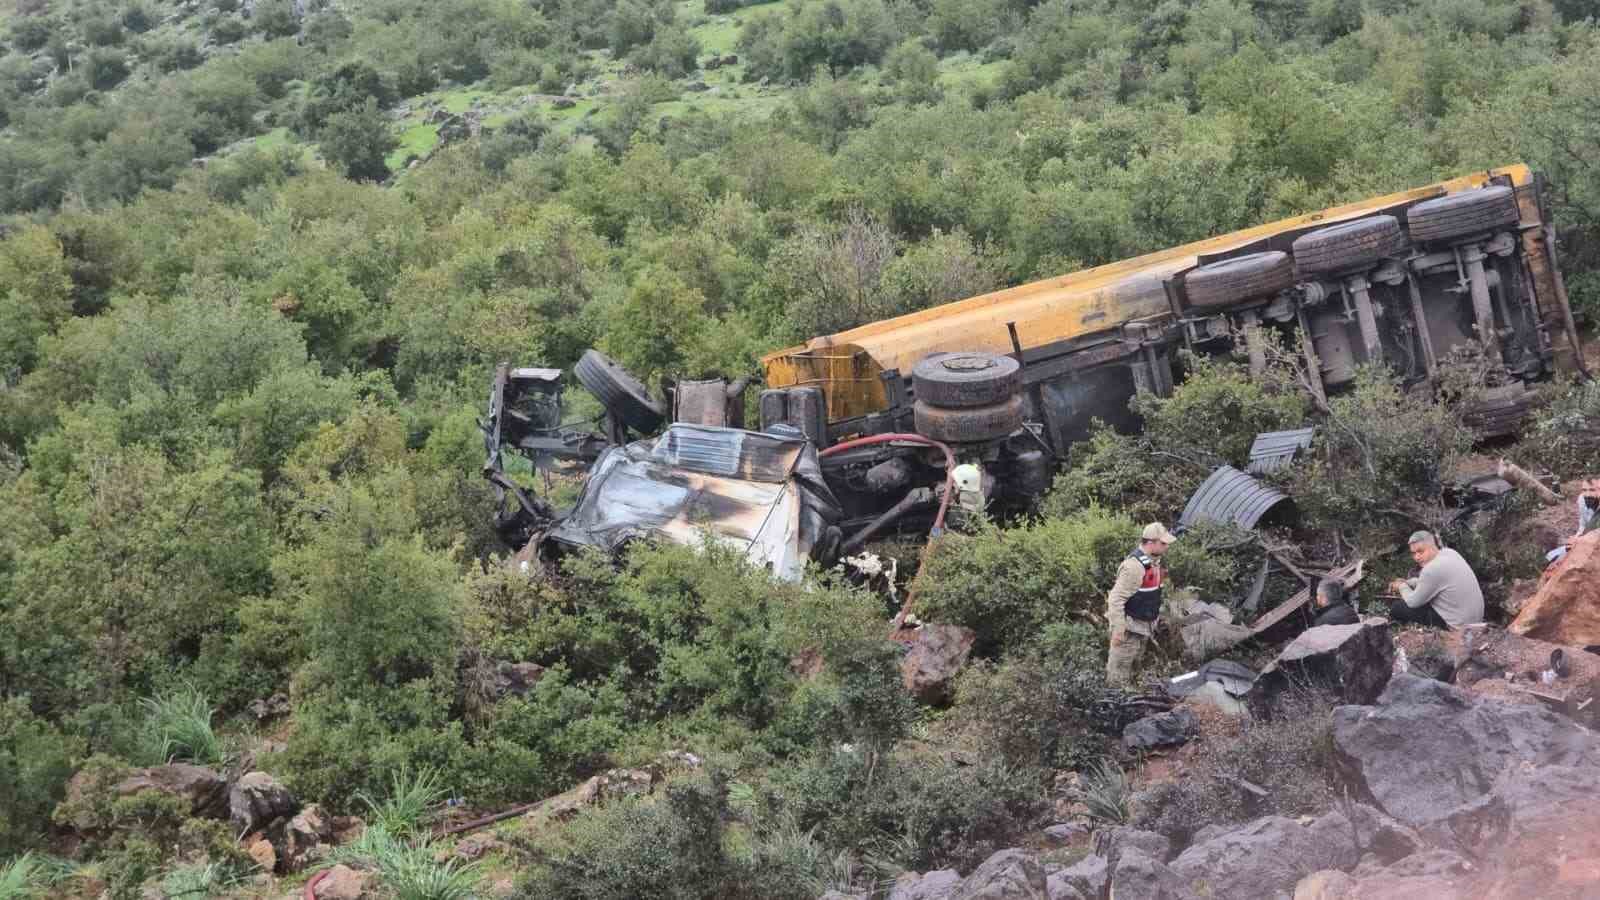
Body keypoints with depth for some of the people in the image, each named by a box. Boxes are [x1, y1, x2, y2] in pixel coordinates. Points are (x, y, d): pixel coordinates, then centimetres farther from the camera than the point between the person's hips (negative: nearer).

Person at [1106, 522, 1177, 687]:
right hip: (1130, 627, -10)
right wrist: (1118, 630, -26)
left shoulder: (1153, 560, 5)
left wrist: (1153, 623, 23)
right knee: (1120, 671, -1)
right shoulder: (1135, 566, -26)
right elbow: (1116, 599, -27)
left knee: (1133, 665, 22)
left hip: (1143, 627, 10)